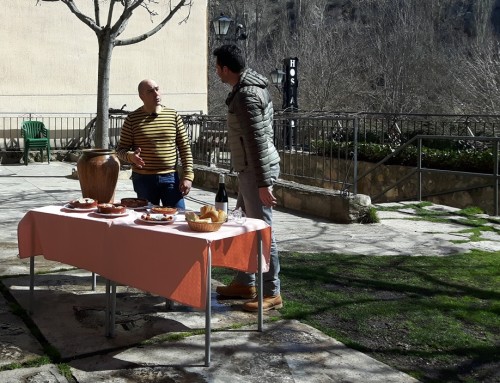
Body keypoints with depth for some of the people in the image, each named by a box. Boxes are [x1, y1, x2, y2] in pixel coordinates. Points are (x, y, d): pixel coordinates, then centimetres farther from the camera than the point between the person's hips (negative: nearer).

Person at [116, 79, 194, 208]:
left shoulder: (173, 115, 5)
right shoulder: (132, 119, 1)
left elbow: (185, 148, 5)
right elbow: (121, 150, 4)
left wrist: (188, 176, -3)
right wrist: (131, 156, -20)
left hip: (171, 178, 1)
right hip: (143, 179, -1)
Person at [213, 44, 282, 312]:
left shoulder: (246, 95, -20)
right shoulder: (253, 86, 12)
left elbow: (257, 141, -25)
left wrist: (262, 184, -25)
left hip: (257, 170, -11)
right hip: (249, 169, 11)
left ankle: (272, 294, 4)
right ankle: (245, 283, 29)